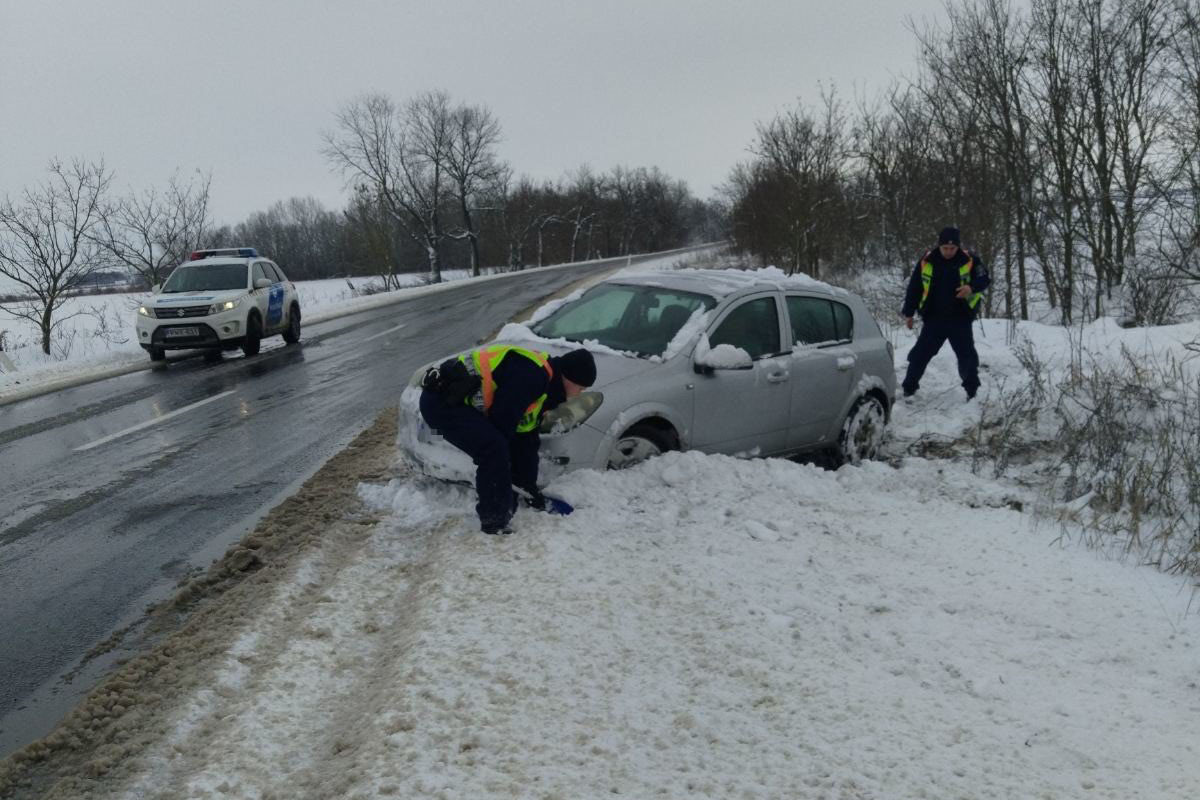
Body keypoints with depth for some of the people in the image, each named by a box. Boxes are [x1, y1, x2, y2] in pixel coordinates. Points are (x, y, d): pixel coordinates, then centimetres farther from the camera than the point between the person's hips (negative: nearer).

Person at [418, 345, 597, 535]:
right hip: (441, 400, -11)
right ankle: (495, 522, -11)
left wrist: (529, 488, 24)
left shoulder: (542, 384, 16)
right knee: (494, 449, -20)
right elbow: (502, 419, -19)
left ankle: (505, 511, 22)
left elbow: (526, 438, 22)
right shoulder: (532, 375, -18)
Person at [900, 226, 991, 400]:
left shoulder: (969, 260, -8)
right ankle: (908, 389, 12)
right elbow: (914, 287, 3)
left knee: (967, 355, 6)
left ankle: (972, 390, 19)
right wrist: (908, 312, 4)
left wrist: (972, 287, -25)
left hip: (960, 319, -1)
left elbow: (984, 279, -1)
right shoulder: (927, 260, -5)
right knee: (920, 353, 3)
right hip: (933, 318, 1)